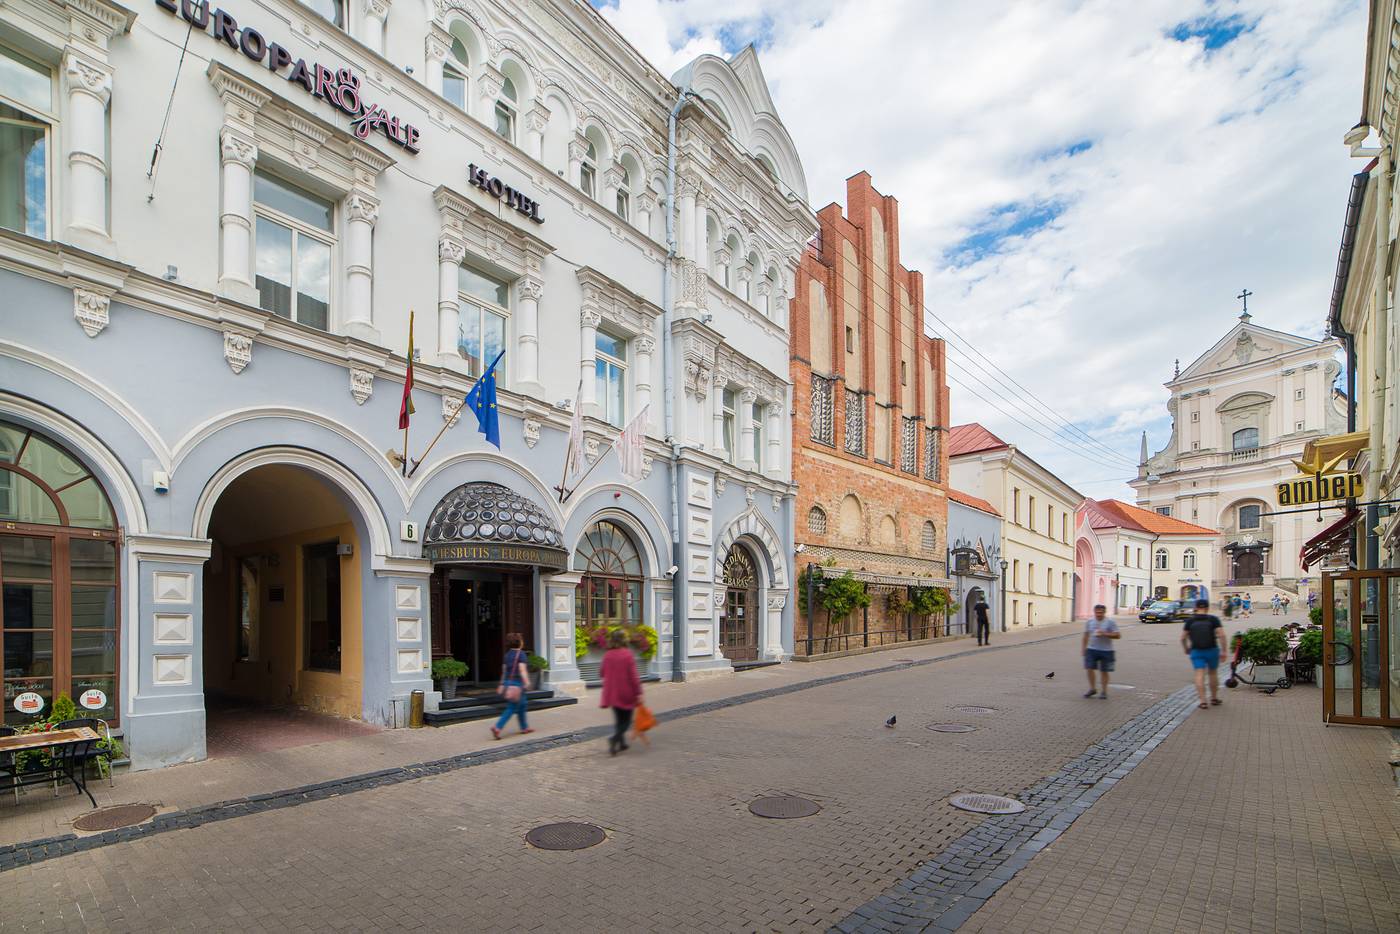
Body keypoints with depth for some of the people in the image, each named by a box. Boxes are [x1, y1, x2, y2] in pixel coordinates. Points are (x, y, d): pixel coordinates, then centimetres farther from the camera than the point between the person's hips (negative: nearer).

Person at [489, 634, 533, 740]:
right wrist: (527, 682, -26)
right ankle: (497, 727, -13)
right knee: (512, 709, -4)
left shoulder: (508, 654, 10)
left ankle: (524, 727, 25)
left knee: (522, 704, 19)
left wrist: (502, 684, 23)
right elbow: (522, 669, -22)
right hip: (517, 684, -8)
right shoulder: (521, 654, -12)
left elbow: (504, 669, 15)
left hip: (507, 682, 8)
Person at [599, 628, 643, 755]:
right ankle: (615, 738, -15)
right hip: (626, 693, -4)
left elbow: (601, 672, 8)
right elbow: (633, 676, -16)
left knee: (618, 719, 19)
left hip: (612, 693, 4)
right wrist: (638, 693, -12)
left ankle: (621, 743, 21)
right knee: (626, 720, 7)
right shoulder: (627, 654, -15)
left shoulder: (607, 655, -2)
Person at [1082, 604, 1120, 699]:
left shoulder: (1110, 623, -4)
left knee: (1104, 671, 4)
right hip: (1092, 649, 3)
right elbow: (1086, 635, 16)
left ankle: (1103, 692, 17)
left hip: (1106, 651, -3)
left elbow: (1118, 635, -9)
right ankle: (1092, 689, 11)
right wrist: (1083, 647, 14)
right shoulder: (1089, 622, 7)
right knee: (1089, 668, -5)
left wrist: (1104, 634, -19)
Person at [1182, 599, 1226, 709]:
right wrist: (1224, 651, -10)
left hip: (1196, 652, 0)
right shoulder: (1214, 619, -5)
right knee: (1213, 673, 19)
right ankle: (1214, 698, 30)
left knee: (1200, 675, -2)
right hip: (1212, 650, 0)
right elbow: (1221, 635, -16)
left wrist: (1186, 649, 18)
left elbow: (1183, 638, 1)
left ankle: (1203, 701, -11)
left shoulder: (1190, 621, -1)